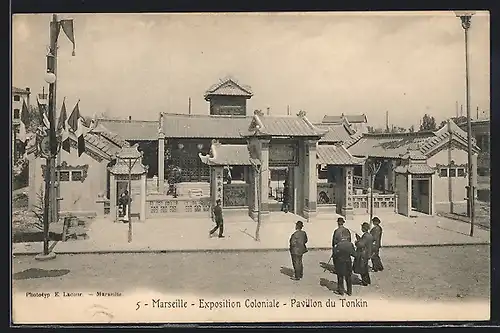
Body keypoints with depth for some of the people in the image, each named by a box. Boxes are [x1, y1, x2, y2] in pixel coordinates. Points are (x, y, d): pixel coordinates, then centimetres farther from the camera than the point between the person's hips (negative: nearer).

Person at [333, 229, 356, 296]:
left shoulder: (338, 245, -21)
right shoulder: (350, 244, -14)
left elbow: (335, 255, -15)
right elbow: (354, 254, -7)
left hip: (340, 264, -2)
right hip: (348, 264, 2)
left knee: (340, 278, 15)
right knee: (348, 278, 18)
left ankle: (341, 291, 24)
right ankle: (349, 291, 28)